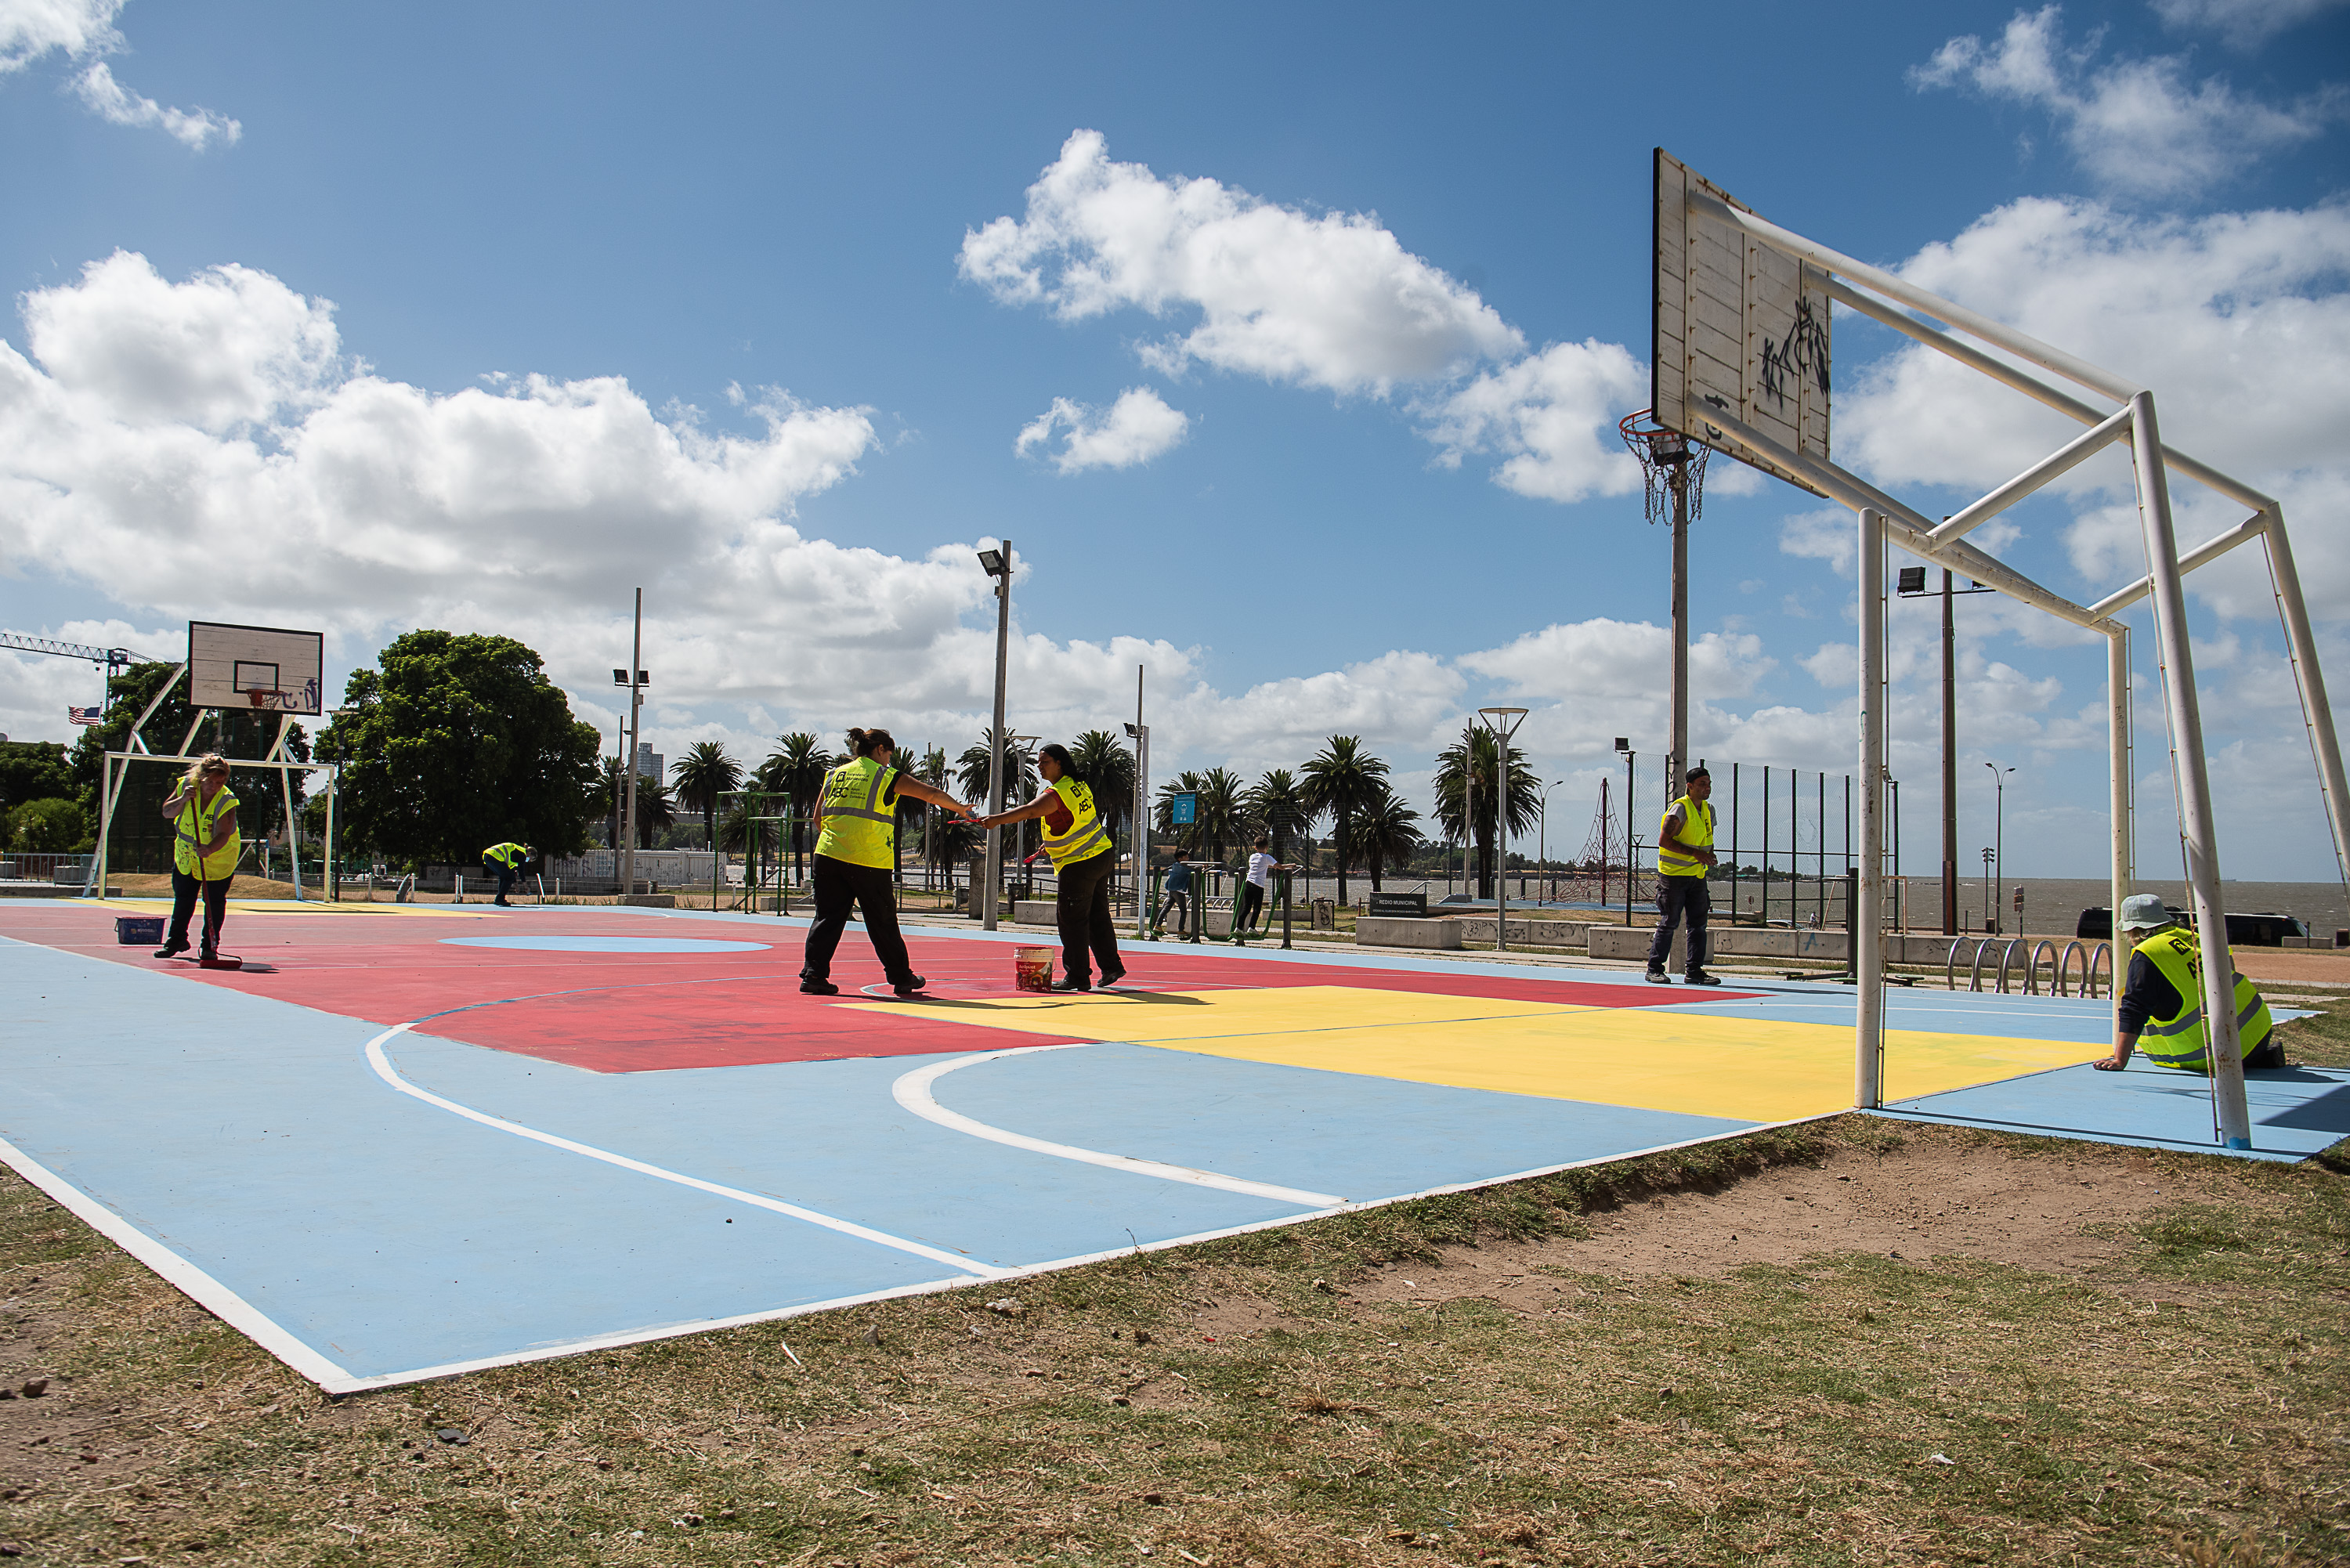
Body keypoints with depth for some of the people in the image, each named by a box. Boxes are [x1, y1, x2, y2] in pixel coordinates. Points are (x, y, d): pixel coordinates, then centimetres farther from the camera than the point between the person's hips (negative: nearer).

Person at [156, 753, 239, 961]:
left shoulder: (226, 801, -24)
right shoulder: (187, 785, -12)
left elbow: (223, 835, -30)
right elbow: (167, 813, -7)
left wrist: (210, 849, -49)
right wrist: (183, 800, -26)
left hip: (218, 859, -4)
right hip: (186, 854, 4)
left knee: (214, 901, -5)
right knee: (182, 897, 13)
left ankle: (210, 946, 7)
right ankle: (177, 940, 30)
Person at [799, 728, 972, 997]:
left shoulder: (834, 774, 15)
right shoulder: (887, 776, 3)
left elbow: (818, 818, 18)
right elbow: (933, 794, 2)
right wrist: (961, 808, 16)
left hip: (828, 854, 4)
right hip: (869, 862, -4)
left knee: (828, 917, 7)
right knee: (883, 922, 6)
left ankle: (813, 973, -2)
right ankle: (901, 978, 18)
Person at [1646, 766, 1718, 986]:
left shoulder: (1708, 810, 11)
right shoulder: (1679, 809, -13)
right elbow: (1663, 840, -19)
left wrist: (1708, 855, 3)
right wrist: (1694, 853, -23)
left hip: (1697, 875, 7)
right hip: (1673, 875, -7)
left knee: (1699, 923, 4)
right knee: (1669, 922, -4)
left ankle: (1694, 972, 10)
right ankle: (1654, 970, 5)